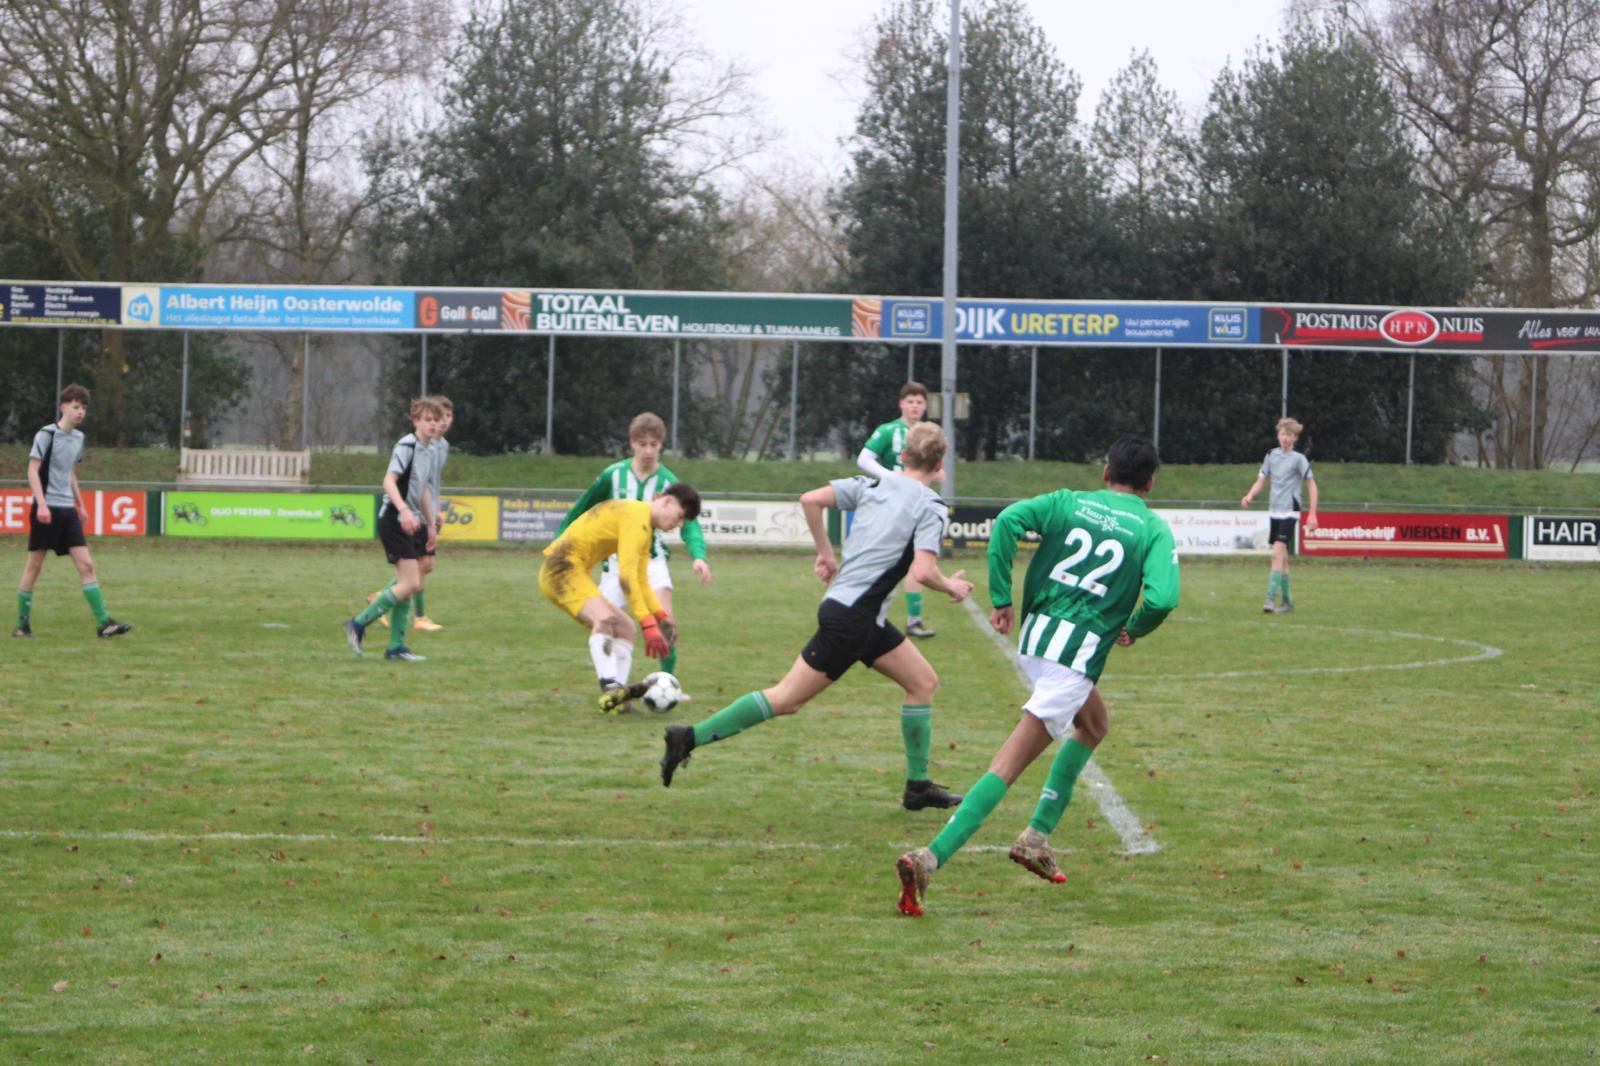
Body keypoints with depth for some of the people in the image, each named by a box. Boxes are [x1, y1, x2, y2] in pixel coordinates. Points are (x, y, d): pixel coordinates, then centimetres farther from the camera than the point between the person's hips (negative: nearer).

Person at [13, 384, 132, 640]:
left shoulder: (78, 437, 12)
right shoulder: (46, 435, -9)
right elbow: (33, 470, -13)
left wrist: (80, 504, 22)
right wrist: (42, 504, -21)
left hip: (67, 510, 6)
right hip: (46, 509, -6)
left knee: (86, 564, -3)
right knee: (34, 565, 0)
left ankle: (103, 622, -7)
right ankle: (22, 623, 10)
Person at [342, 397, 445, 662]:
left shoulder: (431, 452, 14)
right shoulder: (406, 446, -13)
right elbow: (389, 481, -25)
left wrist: (431, 525, 30)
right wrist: (404, 510, -39)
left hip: (412, 523, 9)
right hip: (393, 521, -9)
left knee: (410, 585, 8)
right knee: (410, 583, -15)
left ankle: (396, 647, 13)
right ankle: (359, 624, -6)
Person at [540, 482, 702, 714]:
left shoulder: (646, 529, 17)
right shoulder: (637, 515, -18)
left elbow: (641, 581, 22)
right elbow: (626, 574, -27)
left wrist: (661, 616, 7)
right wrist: (648, 624, -31)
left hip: (576, 572, 11)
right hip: (562, 568, -11)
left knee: (624, 627, 10)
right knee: (604, 617, -31)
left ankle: (616, 698, -4)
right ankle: (609, 688, -43)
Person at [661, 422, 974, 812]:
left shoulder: (873, 484, 9)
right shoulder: (929, 506, -10)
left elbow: (811, 499, 3)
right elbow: (923, 571, -21)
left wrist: (825, 552, 14)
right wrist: (950, 587, -1)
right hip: (854, 617, -8)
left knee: (923, 682, 13)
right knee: (787, 698, -2)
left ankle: (918, 785, 15)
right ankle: (691, 737, -3)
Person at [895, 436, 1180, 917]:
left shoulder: (1069, 502, 11)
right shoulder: (1154, 530, 2)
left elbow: (1008, 521, -6)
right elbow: (1162, 597, -14)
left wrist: (1001, 599, -3)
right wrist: (1134, 628, 7)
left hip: (1033, 637, 5)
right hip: (1078, 652, -5)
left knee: (1094, 723, 29)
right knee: (1009, 764, -6)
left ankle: (1037, 837, 22)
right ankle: (931, 858, -19)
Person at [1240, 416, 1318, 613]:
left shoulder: (1298, 459, -4)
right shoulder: (1272, 455, 10)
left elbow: (1311, 485, -2)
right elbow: (1261, 480, 11)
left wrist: (1312, 515, -7)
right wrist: (1250, 495, -10)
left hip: (1288, 512, -6)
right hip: (1273, 512, 6)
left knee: (1277, 553, -17)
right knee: (1282, 557, 11)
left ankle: (1270, 600, -22)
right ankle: (1286, 600, 19)